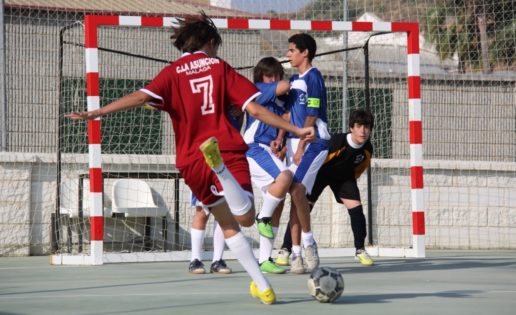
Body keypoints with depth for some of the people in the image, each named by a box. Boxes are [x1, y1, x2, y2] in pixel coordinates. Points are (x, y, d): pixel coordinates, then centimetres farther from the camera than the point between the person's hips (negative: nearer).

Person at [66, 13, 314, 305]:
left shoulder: (172, 73, 7)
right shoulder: (220, 67, 8)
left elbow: (141, 97, -11)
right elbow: (255, 109, 2)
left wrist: (94, 113, -15)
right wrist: (296, 130, 7)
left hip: (192, 161, 2)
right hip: (229, 149, -2)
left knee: (229, 225, 15)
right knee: (245, 218, -18)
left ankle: (263, 285, 9)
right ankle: (220, 166, -42)